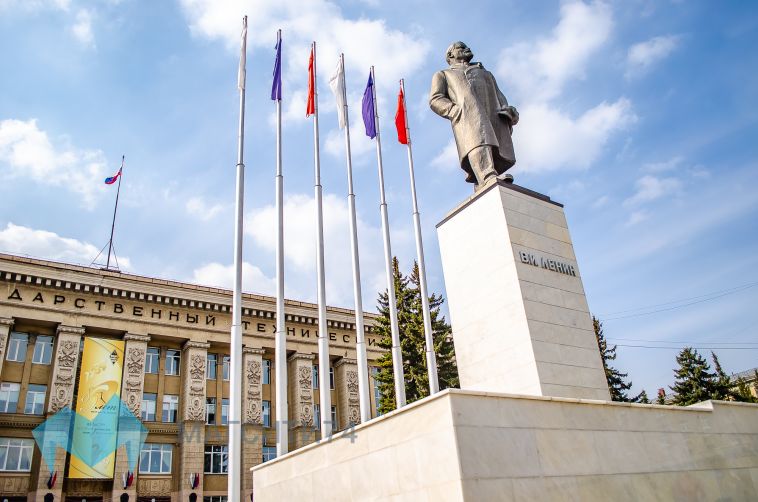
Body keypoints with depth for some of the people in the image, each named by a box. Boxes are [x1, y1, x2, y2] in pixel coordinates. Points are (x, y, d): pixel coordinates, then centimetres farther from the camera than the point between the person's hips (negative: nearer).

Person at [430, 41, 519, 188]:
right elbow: (435, 100, 14)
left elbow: (499, 97, 28)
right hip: (466, 115, -4)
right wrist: (458, 111, -8)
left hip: (496, 117, 4)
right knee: (478, 143, -36)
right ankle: (490, 180, -60)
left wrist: (508, 111, 2)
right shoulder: (443, 75, 34)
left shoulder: (486, 73, 44)